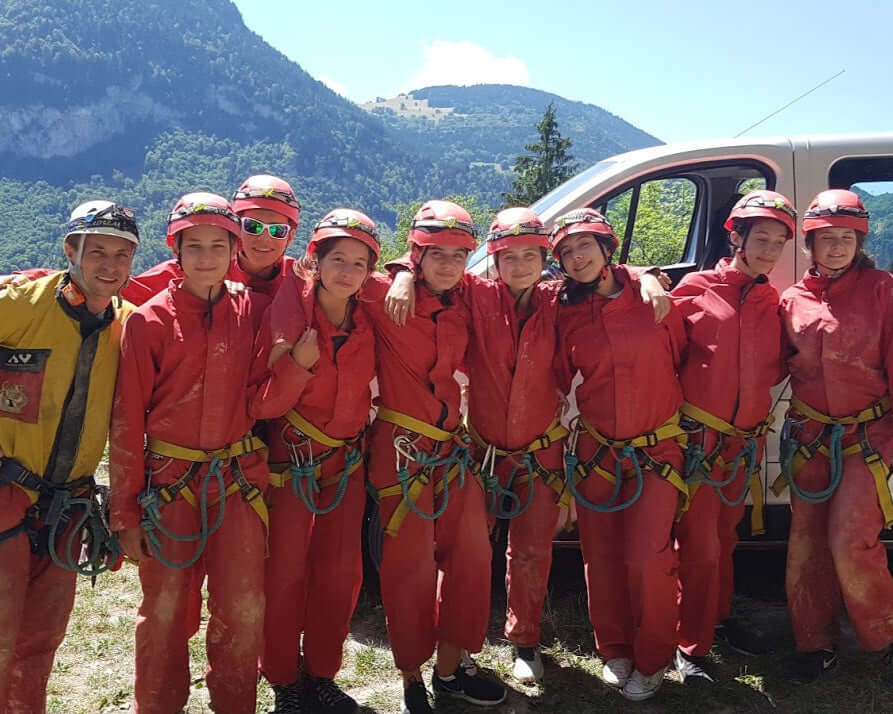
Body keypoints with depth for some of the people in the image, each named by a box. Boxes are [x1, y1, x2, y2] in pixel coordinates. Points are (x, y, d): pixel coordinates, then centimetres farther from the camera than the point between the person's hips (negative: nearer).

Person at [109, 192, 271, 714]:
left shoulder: (252, 311, 3)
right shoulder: (149, 321, -4)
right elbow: (127, 422, -3)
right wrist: (126, 513, -4)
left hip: (240, 479, 2)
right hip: (170, 482, -2)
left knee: (244, 610, 5)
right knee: (164, 610, 8)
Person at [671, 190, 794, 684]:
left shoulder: (773, 303, 7)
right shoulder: (696, 288, -6)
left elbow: (776, 366, 14)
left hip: (744, 443, 5)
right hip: (697, 437, -5)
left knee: (724, 536, 20)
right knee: (699, 544, -2)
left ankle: (721, 617, 39)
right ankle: (692, 648, 10)